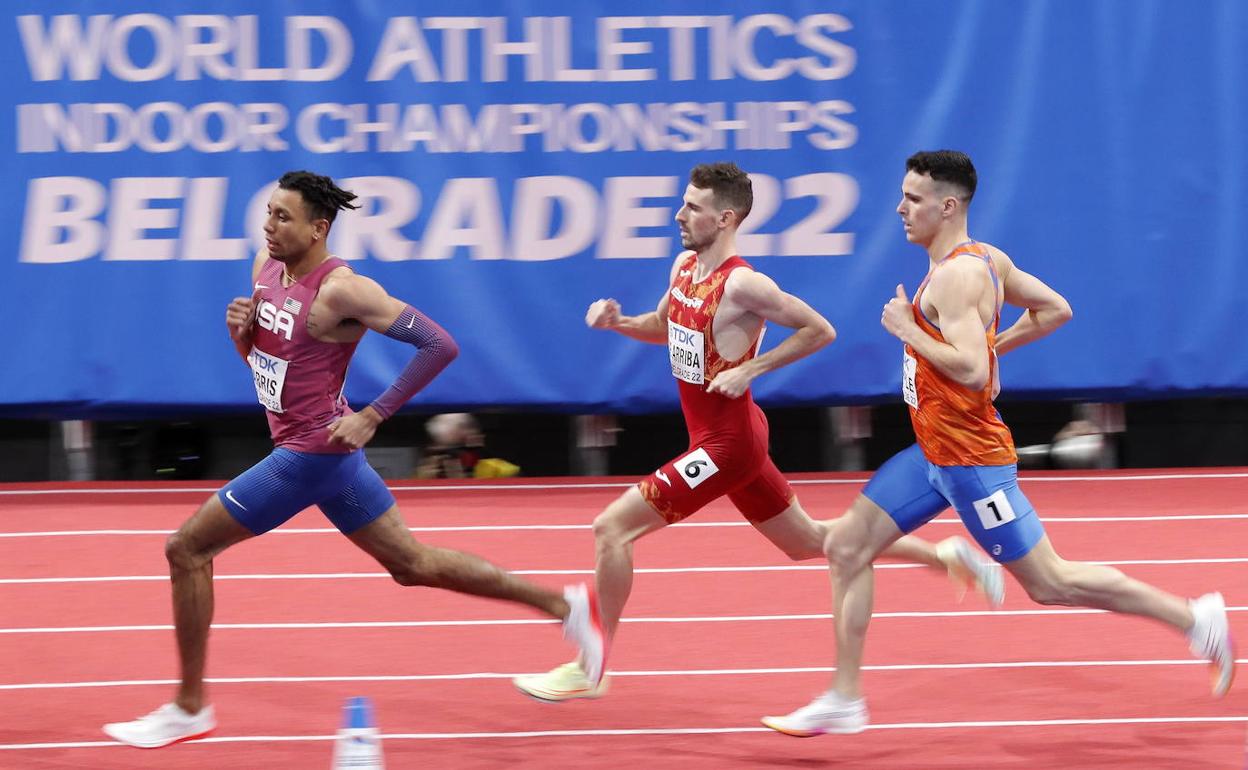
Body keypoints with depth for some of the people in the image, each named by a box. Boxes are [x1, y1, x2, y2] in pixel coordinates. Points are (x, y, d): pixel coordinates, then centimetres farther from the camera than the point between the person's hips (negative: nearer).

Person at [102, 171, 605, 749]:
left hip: (312, 452, -9)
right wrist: (240, 327, -5)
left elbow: (438, 344, -22)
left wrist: (371, 417, -21)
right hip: (305, 449, 9)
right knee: (412, 564, 17)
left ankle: (188, 709, 5)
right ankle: (563, 605, 25)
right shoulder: (266, 267, 5)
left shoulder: (339, 290, -21)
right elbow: (259, 357, 18)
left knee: (187, 549, -5)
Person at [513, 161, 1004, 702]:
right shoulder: (684, 266, 4)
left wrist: (750, 369, -21)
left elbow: (820, 330, -17)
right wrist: (616, 322, 2)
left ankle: (590, 670, -3)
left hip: (726, 444, -10)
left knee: (612, 528, -12)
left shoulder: (742, 285, -21)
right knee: (805, 542, 21)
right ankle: (947, 557, 30)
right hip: (717, 439, 10)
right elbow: (663, 327, 21)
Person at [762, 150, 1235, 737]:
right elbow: (1056, 309, 16)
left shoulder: (955, 277, -22)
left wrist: (908, 330, -20)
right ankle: (843, 700, 11)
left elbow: (971, 371, -31)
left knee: (1048, 583, -2)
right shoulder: (989, 260, 8)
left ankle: (1194, 618, 8)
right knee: (846, 546, 7)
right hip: (936, 450, 10)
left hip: (969, 456, -10)